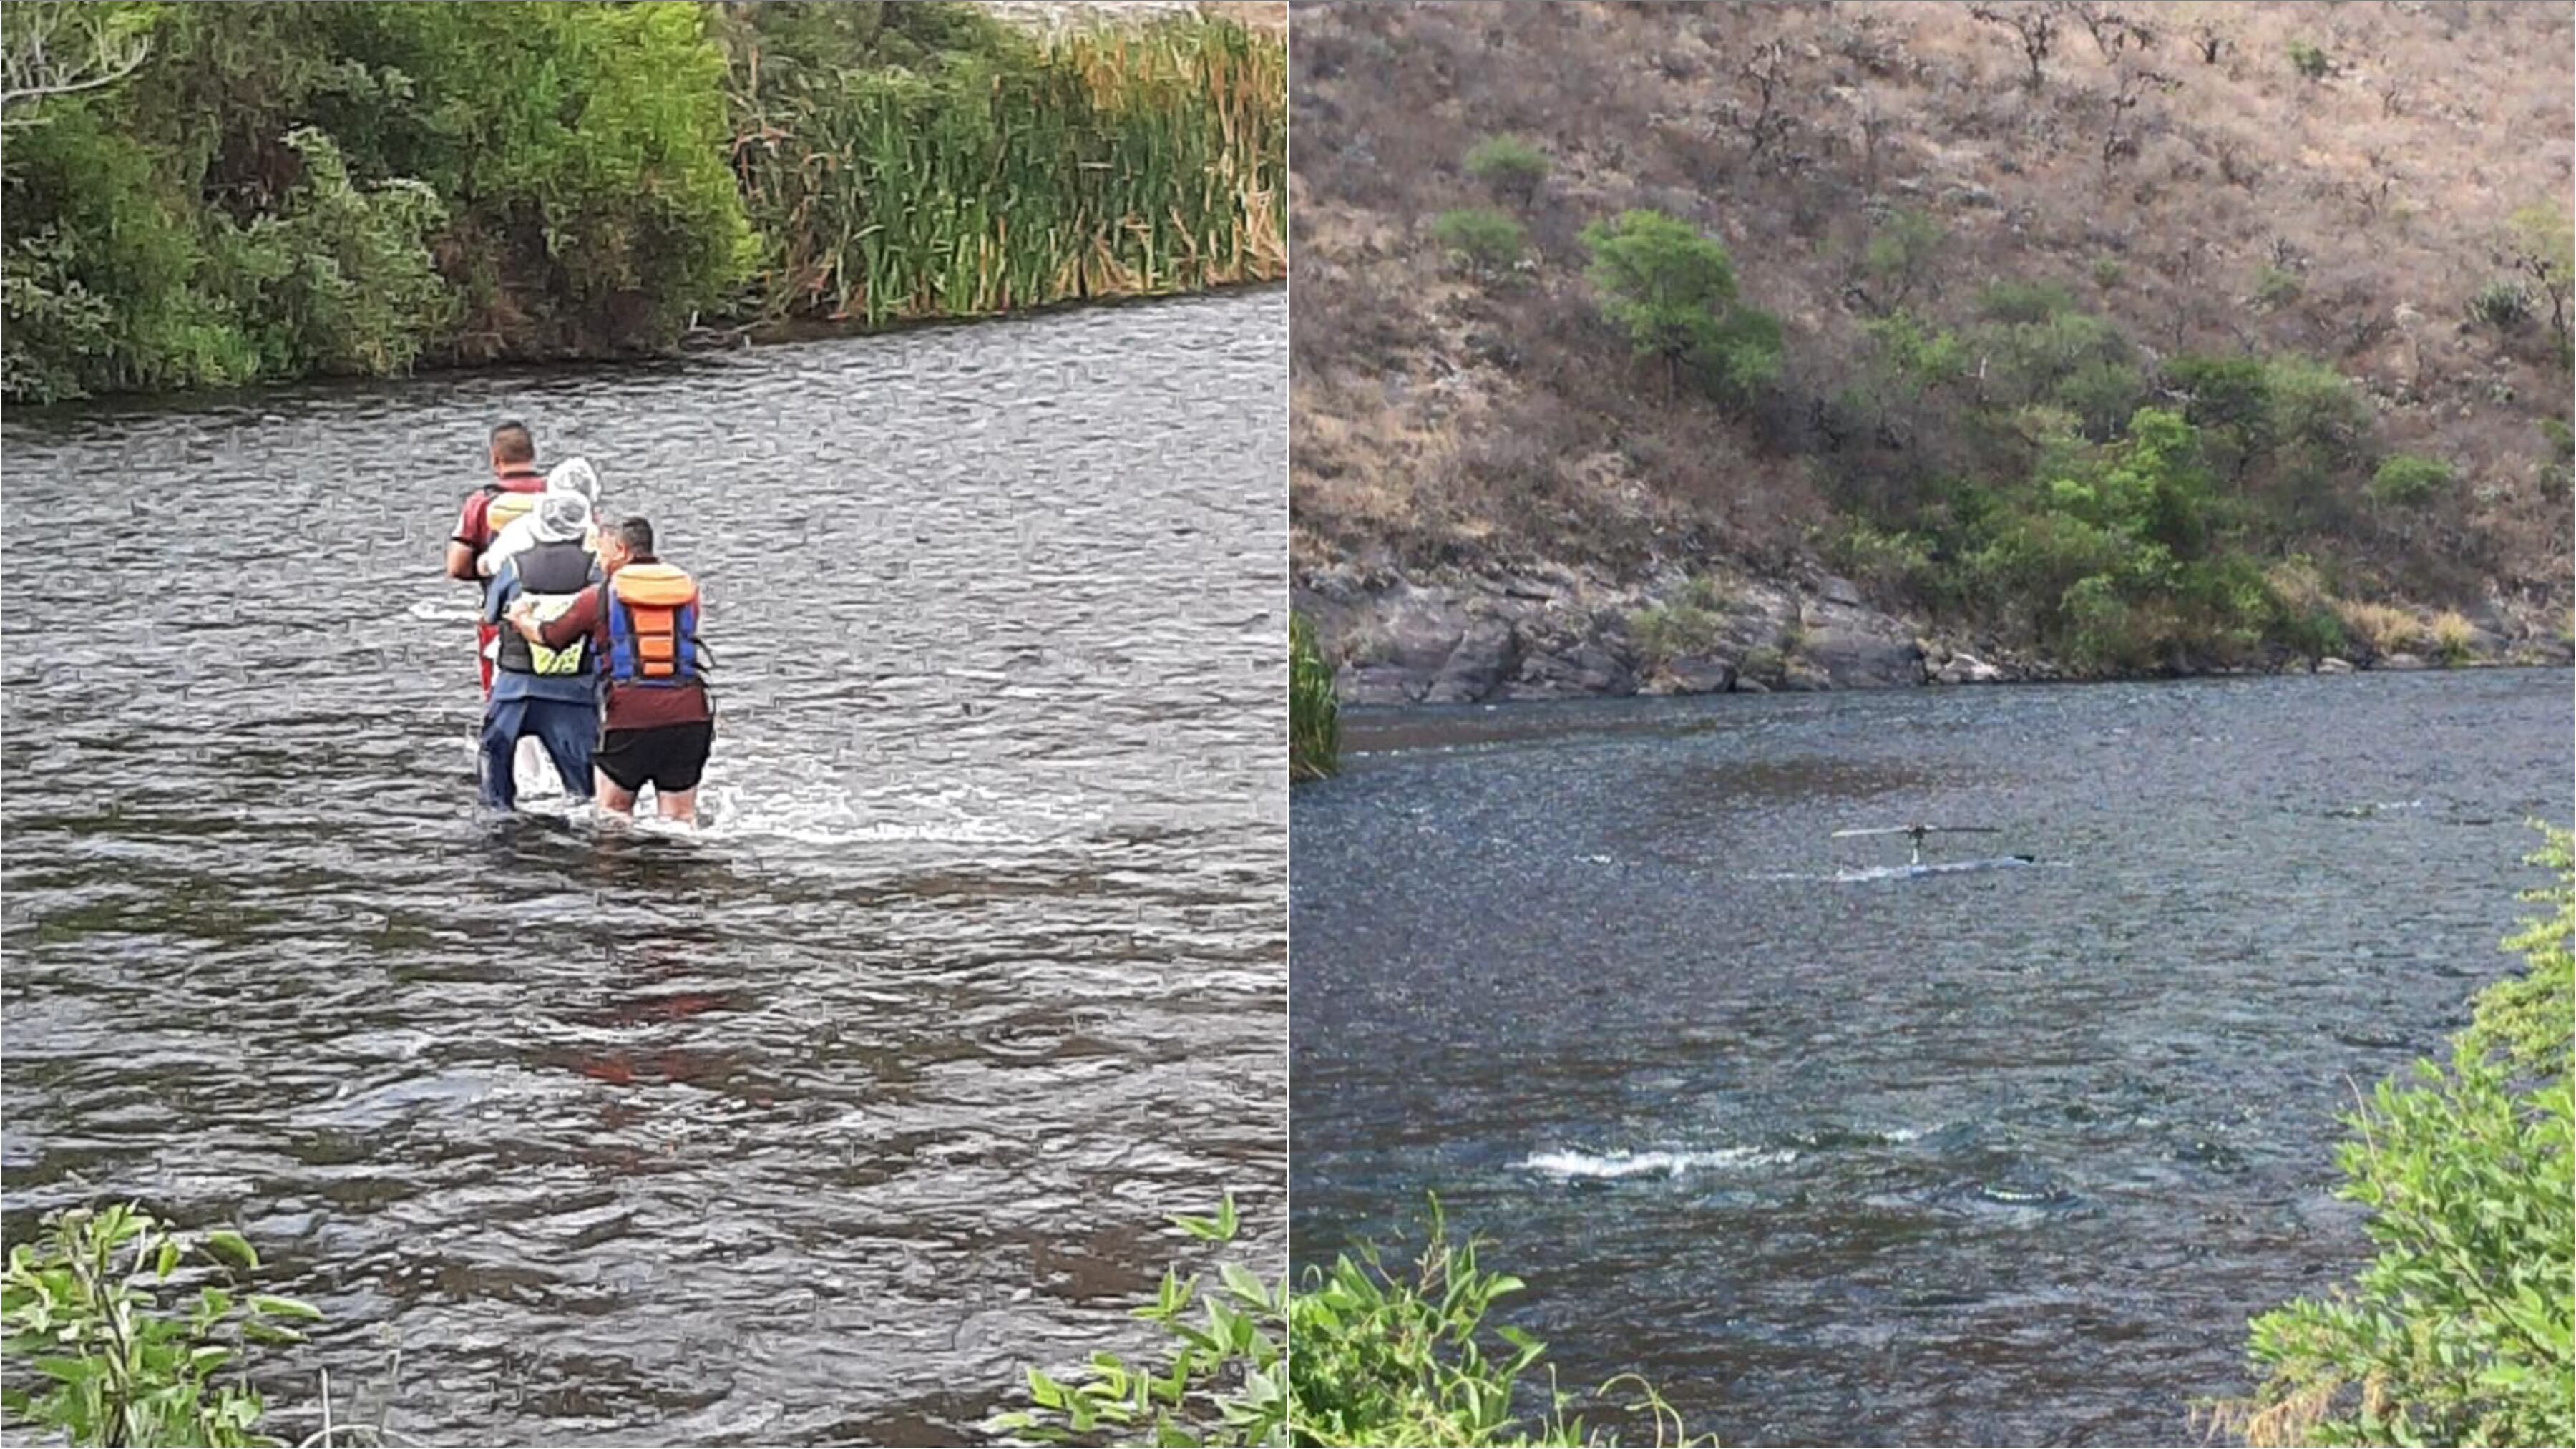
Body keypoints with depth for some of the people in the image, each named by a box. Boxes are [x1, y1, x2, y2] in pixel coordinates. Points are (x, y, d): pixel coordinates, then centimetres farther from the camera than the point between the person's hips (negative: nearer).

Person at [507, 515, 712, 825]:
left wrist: (521, 618, 38)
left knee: (613, 812, 10)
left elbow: (547, 636, 14)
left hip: (630, 714, -2)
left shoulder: (600, 595, 4)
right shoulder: (688, 589, 12)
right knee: (681, 819, 5)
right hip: (688, 710, 2)